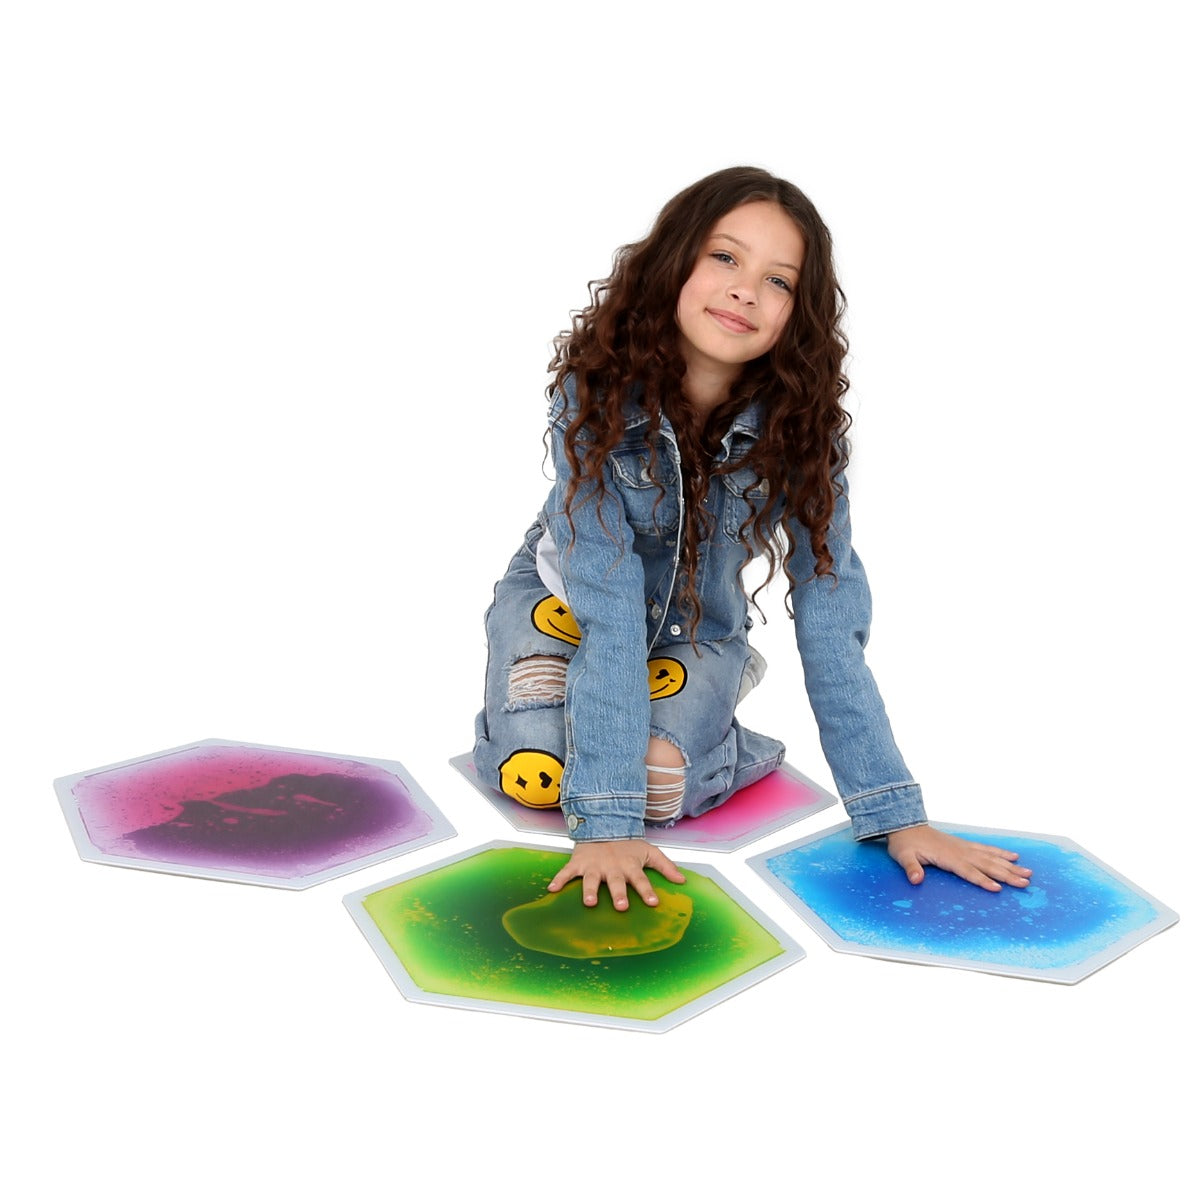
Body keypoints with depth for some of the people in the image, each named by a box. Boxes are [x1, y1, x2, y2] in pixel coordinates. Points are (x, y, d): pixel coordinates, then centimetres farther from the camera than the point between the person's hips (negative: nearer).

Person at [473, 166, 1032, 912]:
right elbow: (608, 603, -33)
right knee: (534, 775, -24)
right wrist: (605, 820, -37)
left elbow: (829, 625, -23)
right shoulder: (596, 388, -29)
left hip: (697, 631, 0)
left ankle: (724, 738, 8)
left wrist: (897, 815, -26)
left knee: (655, 783, -26)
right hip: (565, 600, 0)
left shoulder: (800, 425, -24)